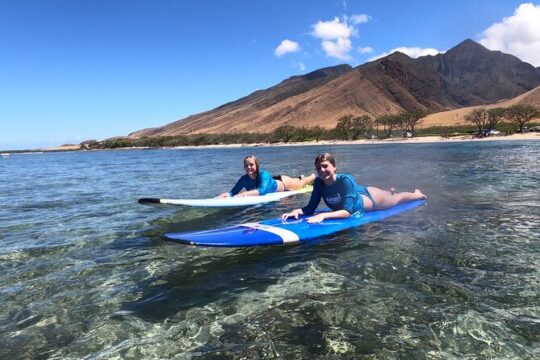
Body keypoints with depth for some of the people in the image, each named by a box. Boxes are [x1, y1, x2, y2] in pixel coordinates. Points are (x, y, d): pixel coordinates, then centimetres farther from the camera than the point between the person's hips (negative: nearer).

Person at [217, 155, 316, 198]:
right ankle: (300, 177, 69)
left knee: (302, 183, 27)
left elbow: (262, 190, -59)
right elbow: (233, 192, -32)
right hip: (274, 182, 5)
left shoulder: (263, 174, -44)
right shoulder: (244, 179, -29)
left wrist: (245, 193, -72)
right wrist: (225, 194, -54)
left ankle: (313, 176, 58)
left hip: (283, 183, -4)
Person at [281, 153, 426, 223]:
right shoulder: (319, 183, -28)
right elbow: (310, 208, -26)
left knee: (398, 199, 28)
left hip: (370, 198, -5)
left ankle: (418, 194, 60)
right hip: (359, 197, 5)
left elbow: (347, 211, -50)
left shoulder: (345, 180, -43)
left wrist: (323, 215, -62)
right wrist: (297, 211, -46)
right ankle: (391, 191, 74)